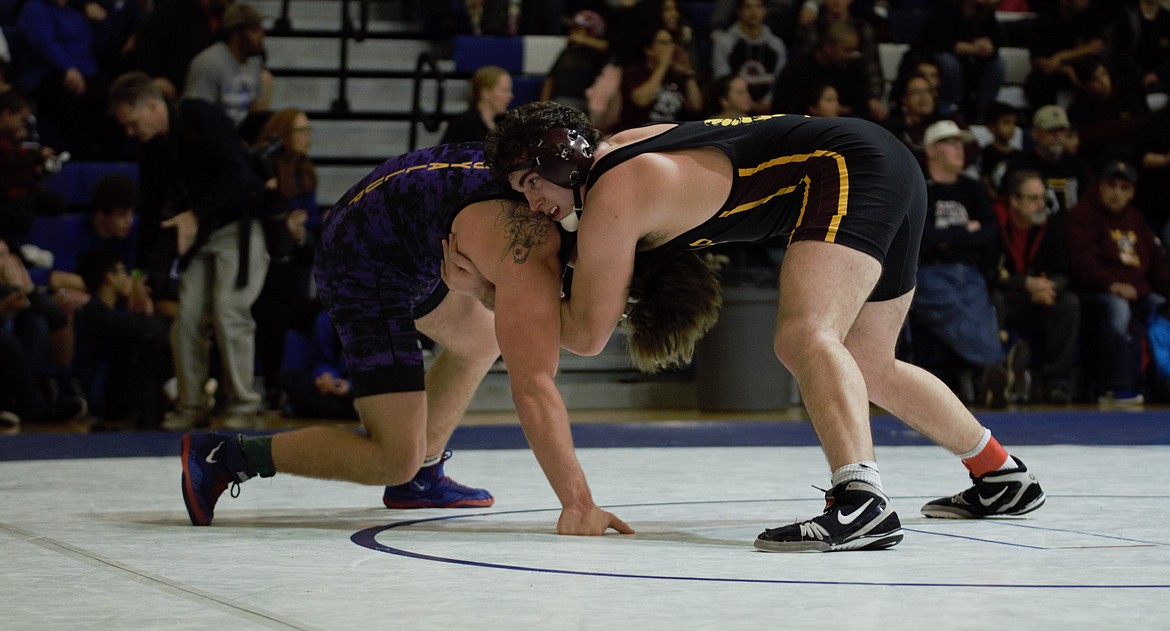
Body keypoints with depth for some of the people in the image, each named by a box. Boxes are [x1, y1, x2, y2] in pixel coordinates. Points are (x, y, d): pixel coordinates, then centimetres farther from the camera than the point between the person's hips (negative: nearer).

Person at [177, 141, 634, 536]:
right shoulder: (534, 264, -28)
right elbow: (533, 387, -35)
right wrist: (578, 506, -40)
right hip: (366, 269, -10)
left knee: (482, 342, 28)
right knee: (394, 460, -13)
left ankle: (419, 478, 35)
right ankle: (223, 457, -10)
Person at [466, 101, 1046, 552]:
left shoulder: (612, 201, -15)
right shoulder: (619, 149, 12)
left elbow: (587, 334, -9)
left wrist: (496, 287, 0)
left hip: (853, 169, -10)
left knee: (802, 337, -30)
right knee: (869, 371, 23)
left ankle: (862, 502, -51)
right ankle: (1002, 478, 37)